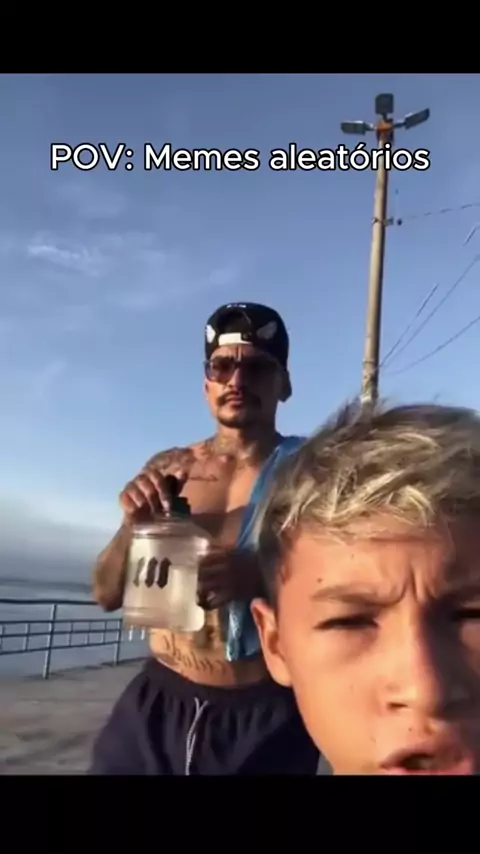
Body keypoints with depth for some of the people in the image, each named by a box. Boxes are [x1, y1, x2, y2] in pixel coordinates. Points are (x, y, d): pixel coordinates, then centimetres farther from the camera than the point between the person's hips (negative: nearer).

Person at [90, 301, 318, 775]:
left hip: (265, 718, -2)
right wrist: (135, 522, -15)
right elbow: (108, 594, 5)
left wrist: (258, 580, -26)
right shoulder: (168, 469, 2)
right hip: (155, 705, 3)